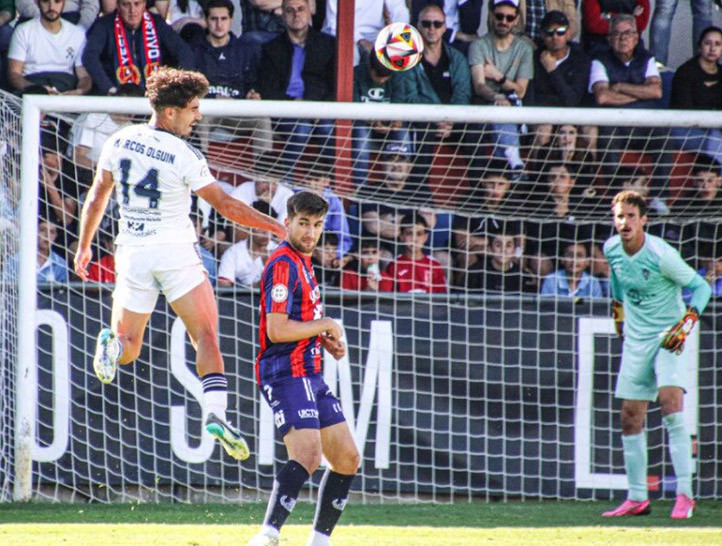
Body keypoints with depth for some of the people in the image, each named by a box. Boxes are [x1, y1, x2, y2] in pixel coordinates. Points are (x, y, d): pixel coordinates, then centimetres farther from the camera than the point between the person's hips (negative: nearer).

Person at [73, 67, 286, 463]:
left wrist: (84, 246, 22)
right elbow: (225, 205, -10)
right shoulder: (184, 156, -12)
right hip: (175, 250, -5)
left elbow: (97, 197, 11)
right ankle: (214, 413, -25)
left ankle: (111, 344, -12)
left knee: (127, 346, 20)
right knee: (205, 334, -8)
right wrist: (276, 226, -3)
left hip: (132, 252, 5)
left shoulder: (120, 141, 3)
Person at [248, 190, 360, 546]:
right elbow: (276, 330, -21)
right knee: (307, 455, -27)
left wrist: (325, 340, 14)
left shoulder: (302, 262, 19)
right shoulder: (283, 264, -12)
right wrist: (325, 326, -9)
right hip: (286, 373, -10)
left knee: (347, 459, 9)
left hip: (309, 375, 10)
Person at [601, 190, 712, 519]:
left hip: (669, 337, -6)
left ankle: (684, 495, -21)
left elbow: (701, 287, -12)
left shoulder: (661, 255, -19)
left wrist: (685, 324, -21)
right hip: (636, 341, 6)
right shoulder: (611, 249, -2)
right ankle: (637, 498, 14)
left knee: (671, 405, -21)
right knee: (630, 418, 4)